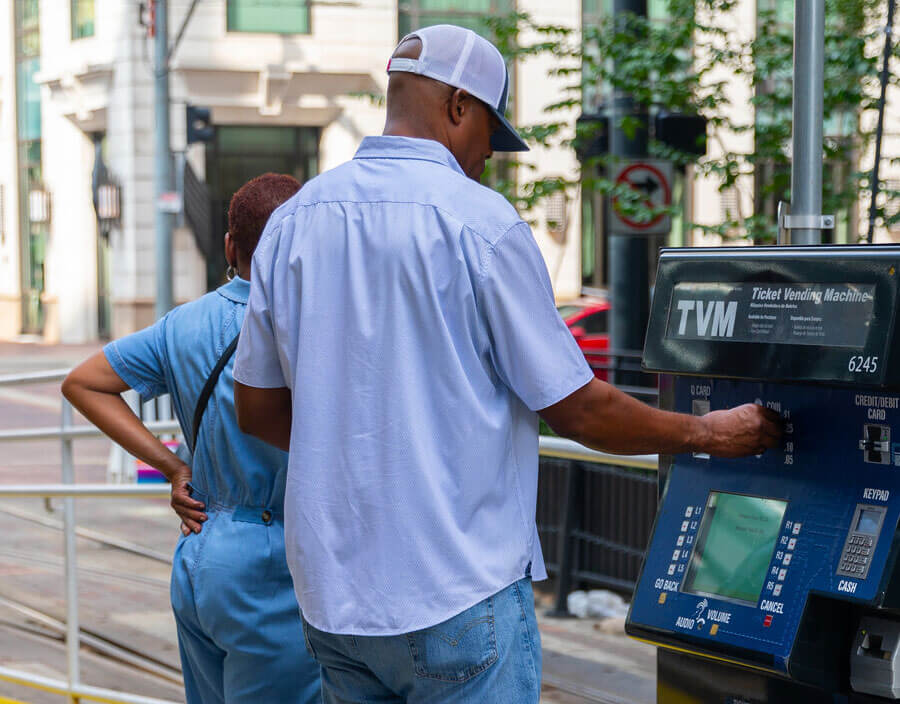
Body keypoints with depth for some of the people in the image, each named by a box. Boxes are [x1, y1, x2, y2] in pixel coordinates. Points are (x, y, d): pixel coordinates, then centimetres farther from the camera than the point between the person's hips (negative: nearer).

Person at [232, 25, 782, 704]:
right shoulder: (479, 222, -12)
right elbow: (577, 410, -8)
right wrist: (707, 433, 7)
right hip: (456, 597, -6)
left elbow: (256, 411, 12)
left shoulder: (290, 221, 6)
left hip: (331, 597, 6)